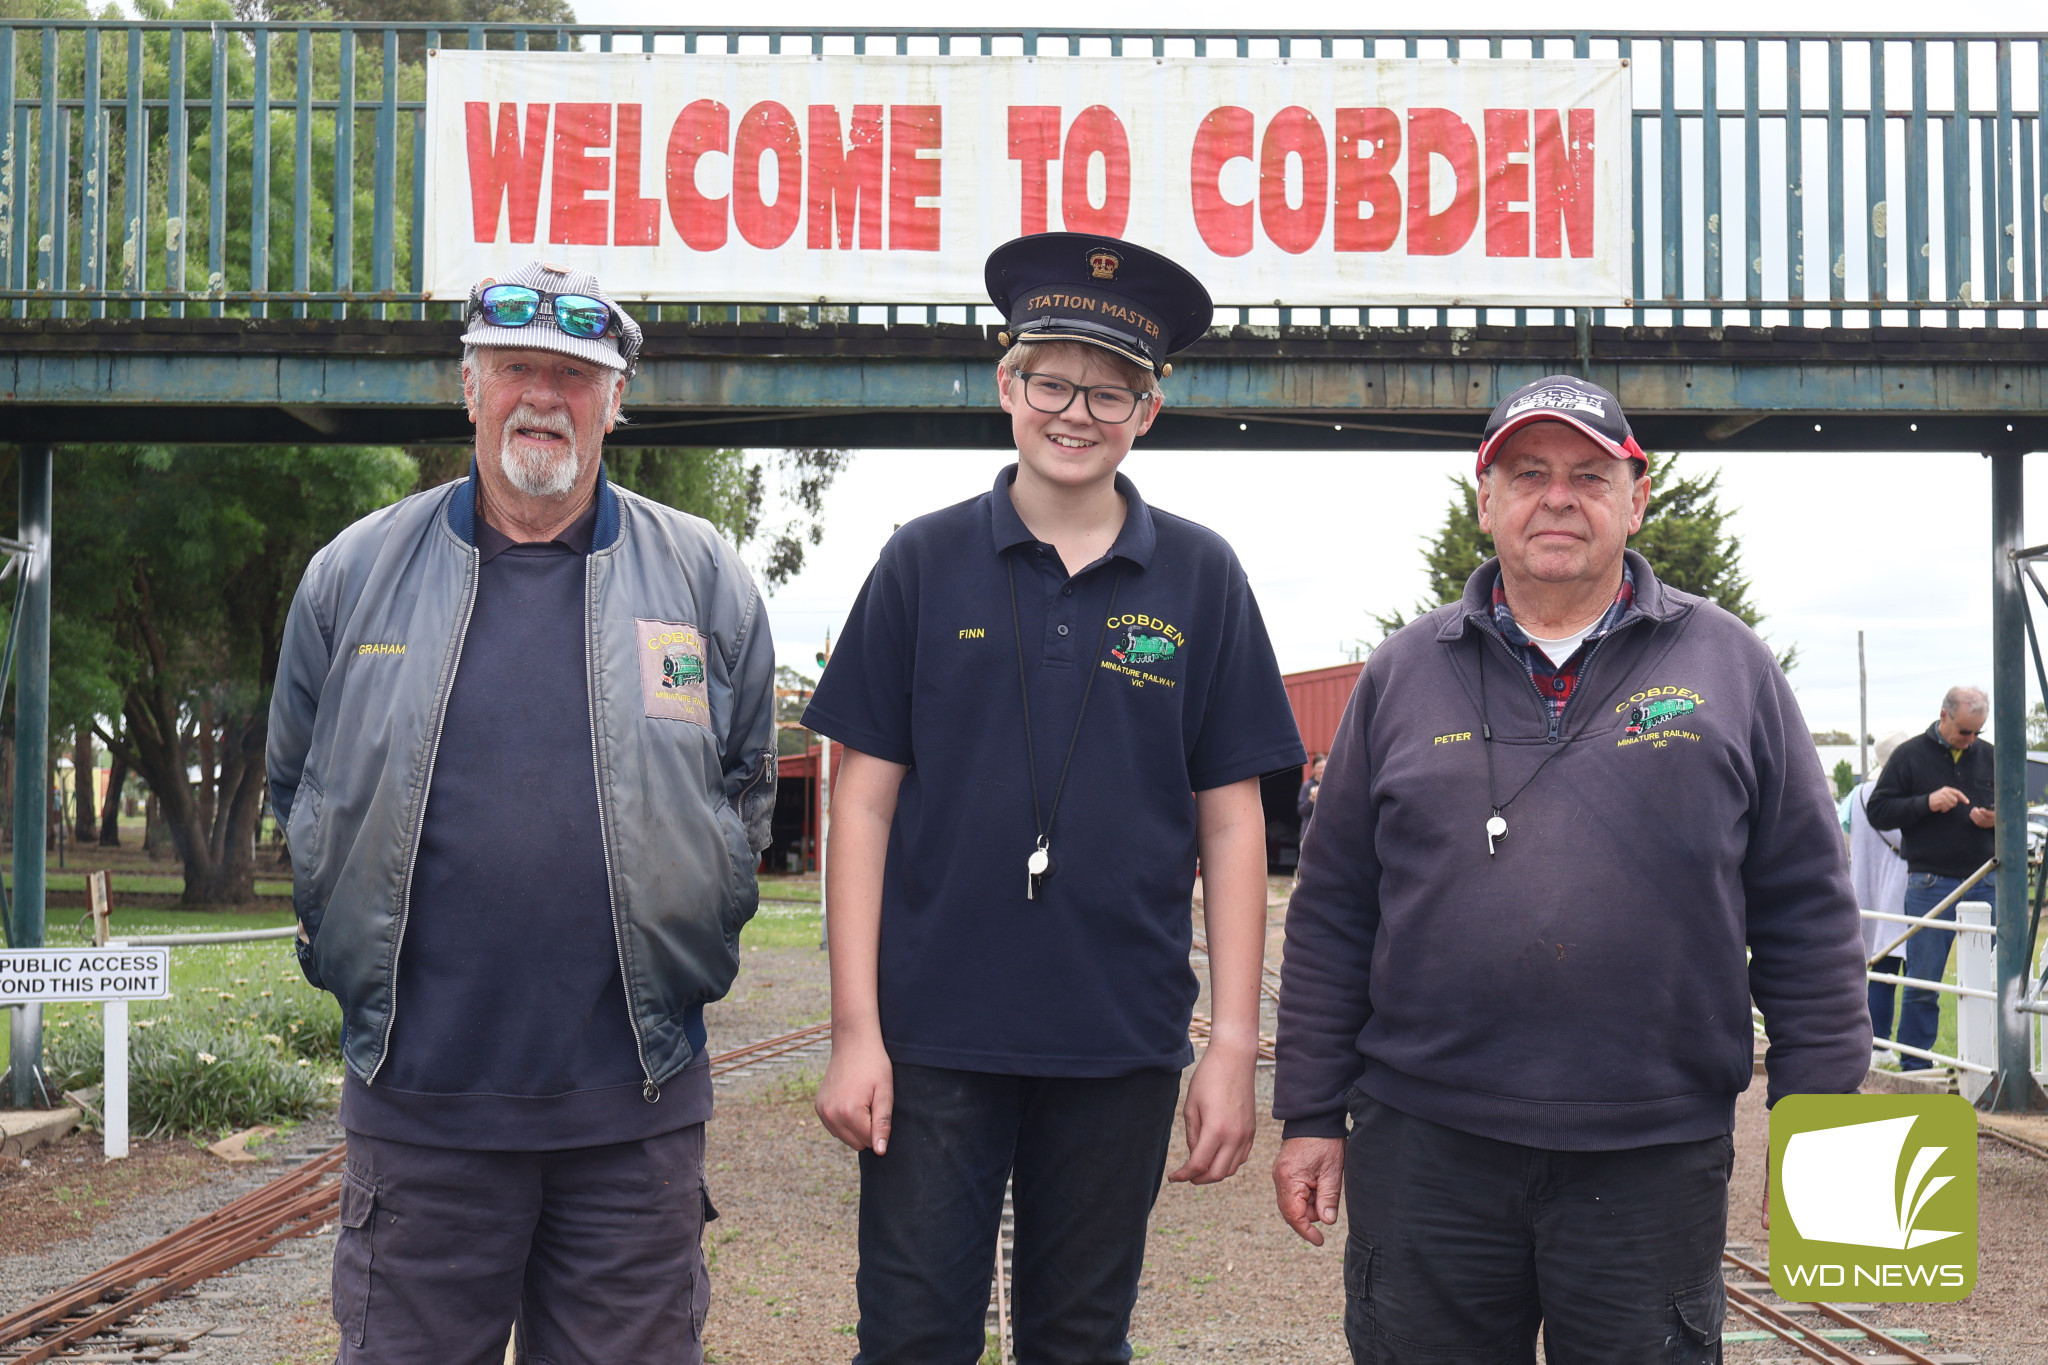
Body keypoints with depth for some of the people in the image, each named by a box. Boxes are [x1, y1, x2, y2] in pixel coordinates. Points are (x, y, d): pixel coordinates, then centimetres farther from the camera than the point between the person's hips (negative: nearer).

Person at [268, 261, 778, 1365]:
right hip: (416, 1093, 0)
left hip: (636, 1101, 0)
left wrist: (689, 945, 9)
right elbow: (297, 790, 15)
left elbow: (746, 789, 13)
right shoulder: (353, 573, 5)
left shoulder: (704, 579, 4)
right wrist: (351, 955, 11)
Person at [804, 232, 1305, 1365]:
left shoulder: (1199, 580, 4)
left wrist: (1233, 1048, -1)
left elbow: (1230, 824, 4)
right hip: (934, 1040, -1)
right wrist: (854, 1031, -5)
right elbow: (866, 803, 1)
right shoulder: (925, 563, 2)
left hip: (1122, 1052, 1)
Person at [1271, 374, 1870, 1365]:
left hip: (1656, 1161, -1)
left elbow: (1807, 912, 5)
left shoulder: (1727, 665, 6)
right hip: (1424, 1150, 1)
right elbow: (1333, 911, 9)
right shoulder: (1404, 673, 8)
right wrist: (1310, 1115, 5)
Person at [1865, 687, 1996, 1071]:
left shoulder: (1989, 757, 11)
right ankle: (1913, 1065, 7)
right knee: (1922, 982, -1)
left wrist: (1996, 819, -2)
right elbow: (1878, 812, -1)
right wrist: (1927, 803, -15)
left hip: (1984, 881, 3)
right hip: (1931, 884, -3)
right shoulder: (1910, 755, 2)